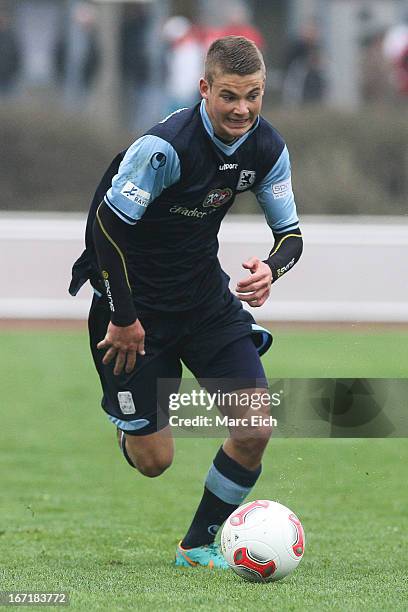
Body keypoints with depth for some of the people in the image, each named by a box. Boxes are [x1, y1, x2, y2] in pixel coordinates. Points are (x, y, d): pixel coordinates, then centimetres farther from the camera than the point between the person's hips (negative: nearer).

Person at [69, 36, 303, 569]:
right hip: (135, 299, -5)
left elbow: (290, 231, 0)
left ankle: (200, 544, 13)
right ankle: (127, 416, 36)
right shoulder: (166, 146, -28)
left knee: (256, 427, -7)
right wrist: (124, 319, -18)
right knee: (154, 460, -2)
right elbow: (107, 223, -23)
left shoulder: (267, 148, -8)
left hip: (205, 294, 5)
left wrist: (271, 270, -24)